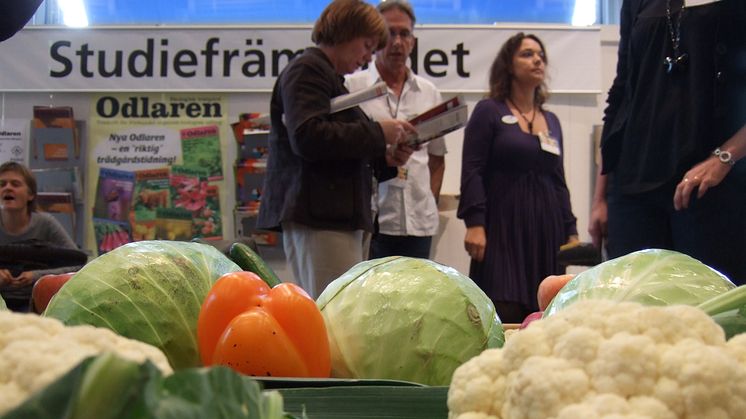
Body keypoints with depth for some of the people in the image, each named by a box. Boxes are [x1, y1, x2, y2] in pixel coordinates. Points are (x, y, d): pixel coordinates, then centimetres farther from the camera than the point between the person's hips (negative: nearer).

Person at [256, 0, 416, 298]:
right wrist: (377, 134, -12)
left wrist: (385, 159, 13)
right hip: (318, 218, -10)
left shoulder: (331, 79, 29)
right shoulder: (307, 70, -3)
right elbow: (307, 137, -19)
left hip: (338, 217, 10)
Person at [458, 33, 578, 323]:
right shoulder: (489, 112, 2)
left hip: (546, 229, 5)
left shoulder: (552, 121, 18)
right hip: (502, 226, -5)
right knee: (505, 313, -12)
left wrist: (570, 231, 15)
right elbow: (472, 171, -5)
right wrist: (474, 223, -15)